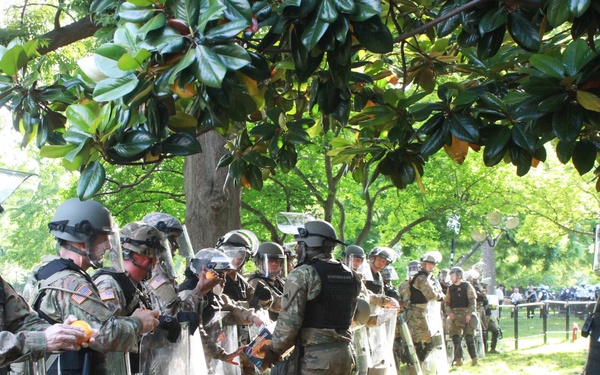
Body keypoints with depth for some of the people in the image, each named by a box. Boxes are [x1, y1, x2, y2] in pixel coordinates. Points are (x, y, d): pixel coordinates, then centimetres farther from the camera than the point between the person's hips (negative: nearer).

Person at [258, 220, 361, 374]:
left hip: (313, 356, -7)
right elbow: (347, 316, 13)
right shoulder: (350, 275, 11)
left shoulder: (302, 274, -11)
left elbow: (289, 320, -14)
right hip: (343, 354, 7)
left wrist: (274, 350, -1)